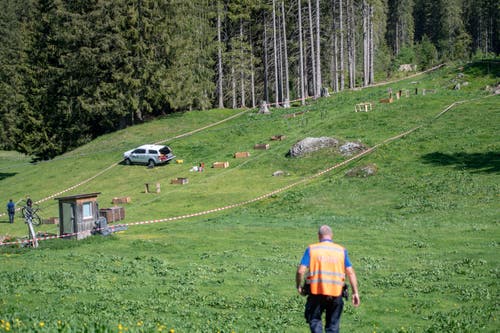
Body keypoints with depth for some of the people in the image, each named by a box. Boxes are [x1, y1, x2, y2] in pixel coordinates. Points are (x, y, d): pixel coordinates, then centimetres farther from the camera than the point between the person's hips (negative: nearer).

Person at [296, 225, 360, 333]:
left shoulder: (311, 249, 1)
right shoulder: (341, 250, 6)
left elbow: (301, 271, -7)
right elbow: (350, 272, 1)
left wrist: (298, 286, 8)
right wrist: (355, 292, 4)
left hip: (316, 292, -2)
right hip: (336, 293, 2)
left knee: (314, 319, 14)